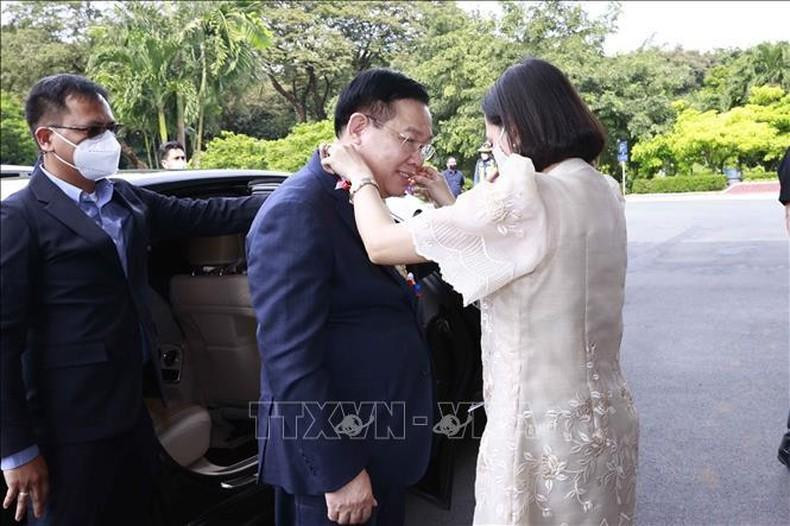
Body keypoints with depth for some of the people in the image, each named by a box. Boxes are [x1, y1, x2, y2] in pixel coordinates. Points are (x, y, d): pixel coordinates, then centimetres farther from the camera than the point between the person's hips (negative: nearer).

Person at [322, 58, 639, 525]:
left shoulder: (526, 197, -23)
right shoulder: (604, 193, 3)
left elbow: (381, 245, -16)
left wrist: (360, 176, 1)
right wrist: (451, 203, 13)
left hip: (545, 434, -8)